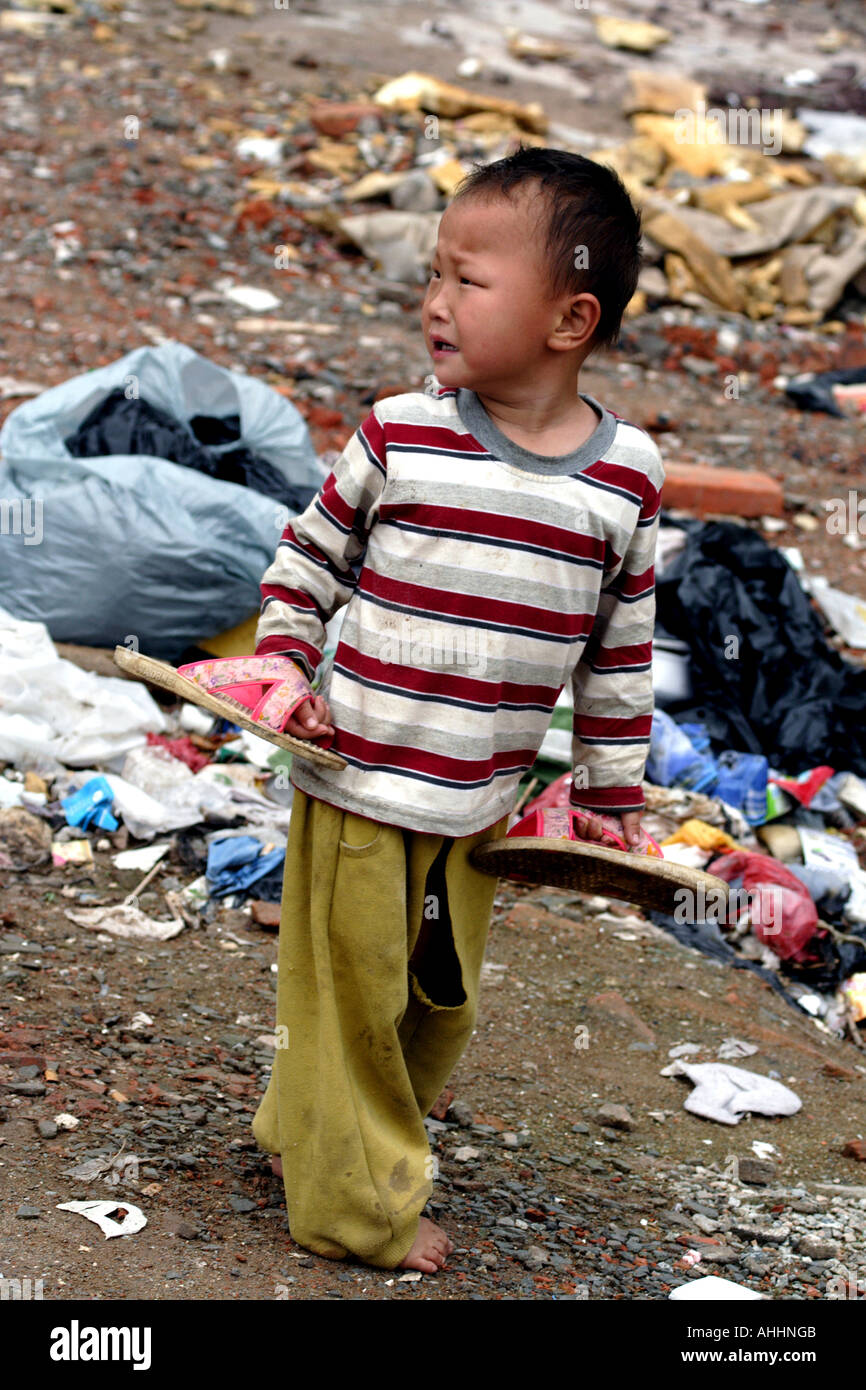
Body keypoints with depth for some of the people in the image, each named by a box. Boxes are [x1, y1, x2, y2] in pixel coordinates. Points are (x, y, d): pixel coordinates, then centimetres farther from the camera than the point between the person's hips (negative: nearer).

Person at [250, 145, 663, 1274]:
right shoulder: (400, 435, -9)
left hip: (482, 804, 3)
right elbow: (305, 557, 3)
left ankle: (313, 1133, 40)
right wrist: (282, 673, -10)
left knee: (443, 1001, 18)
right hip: (358, 786, -3)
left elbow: (621, 648, 6)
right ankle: (357, 1204, 22)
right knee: (351, 992, 5)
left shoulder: (627, 474, -4)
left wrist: (613, 787, 11)